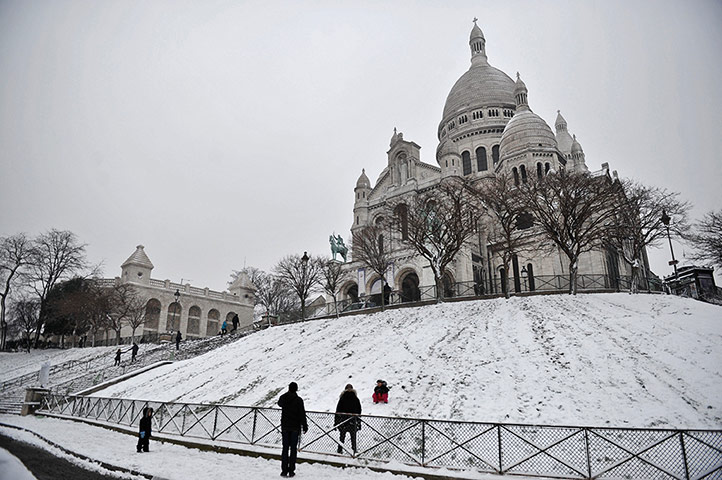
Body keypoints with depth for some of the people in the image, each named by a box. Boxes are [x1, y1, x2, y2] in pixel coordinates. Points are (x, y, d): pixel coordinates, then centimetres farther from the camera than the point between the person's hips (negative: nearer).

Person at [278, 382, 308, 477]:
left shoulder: (283, 398, -2)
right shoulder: (298, 400, -12)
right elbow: (302, 414, -11)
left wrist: (288, 394, 21)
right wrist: (305, 426, -2)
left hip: (285, 427, 3)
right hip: (295, 427, -3)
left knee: (285, 448, 9)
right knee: (293, 449, 5)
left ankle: (284, 470, 9)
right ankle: (291, 471, 6)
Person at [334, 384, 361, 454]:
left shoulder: (342, 398, -7)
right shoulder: (356, 399, -3)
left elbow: (338, 410, -5)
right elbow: (359, 410, 2)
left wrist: (336, 421, 2)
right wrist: (359, 421, 10)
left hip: (343, 420, 0)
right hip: (353, 421, 0)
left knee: (342, 435, 14)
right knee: (353, 436, 12)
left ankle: (340, 449, 16)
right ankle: (354, 450, 12)